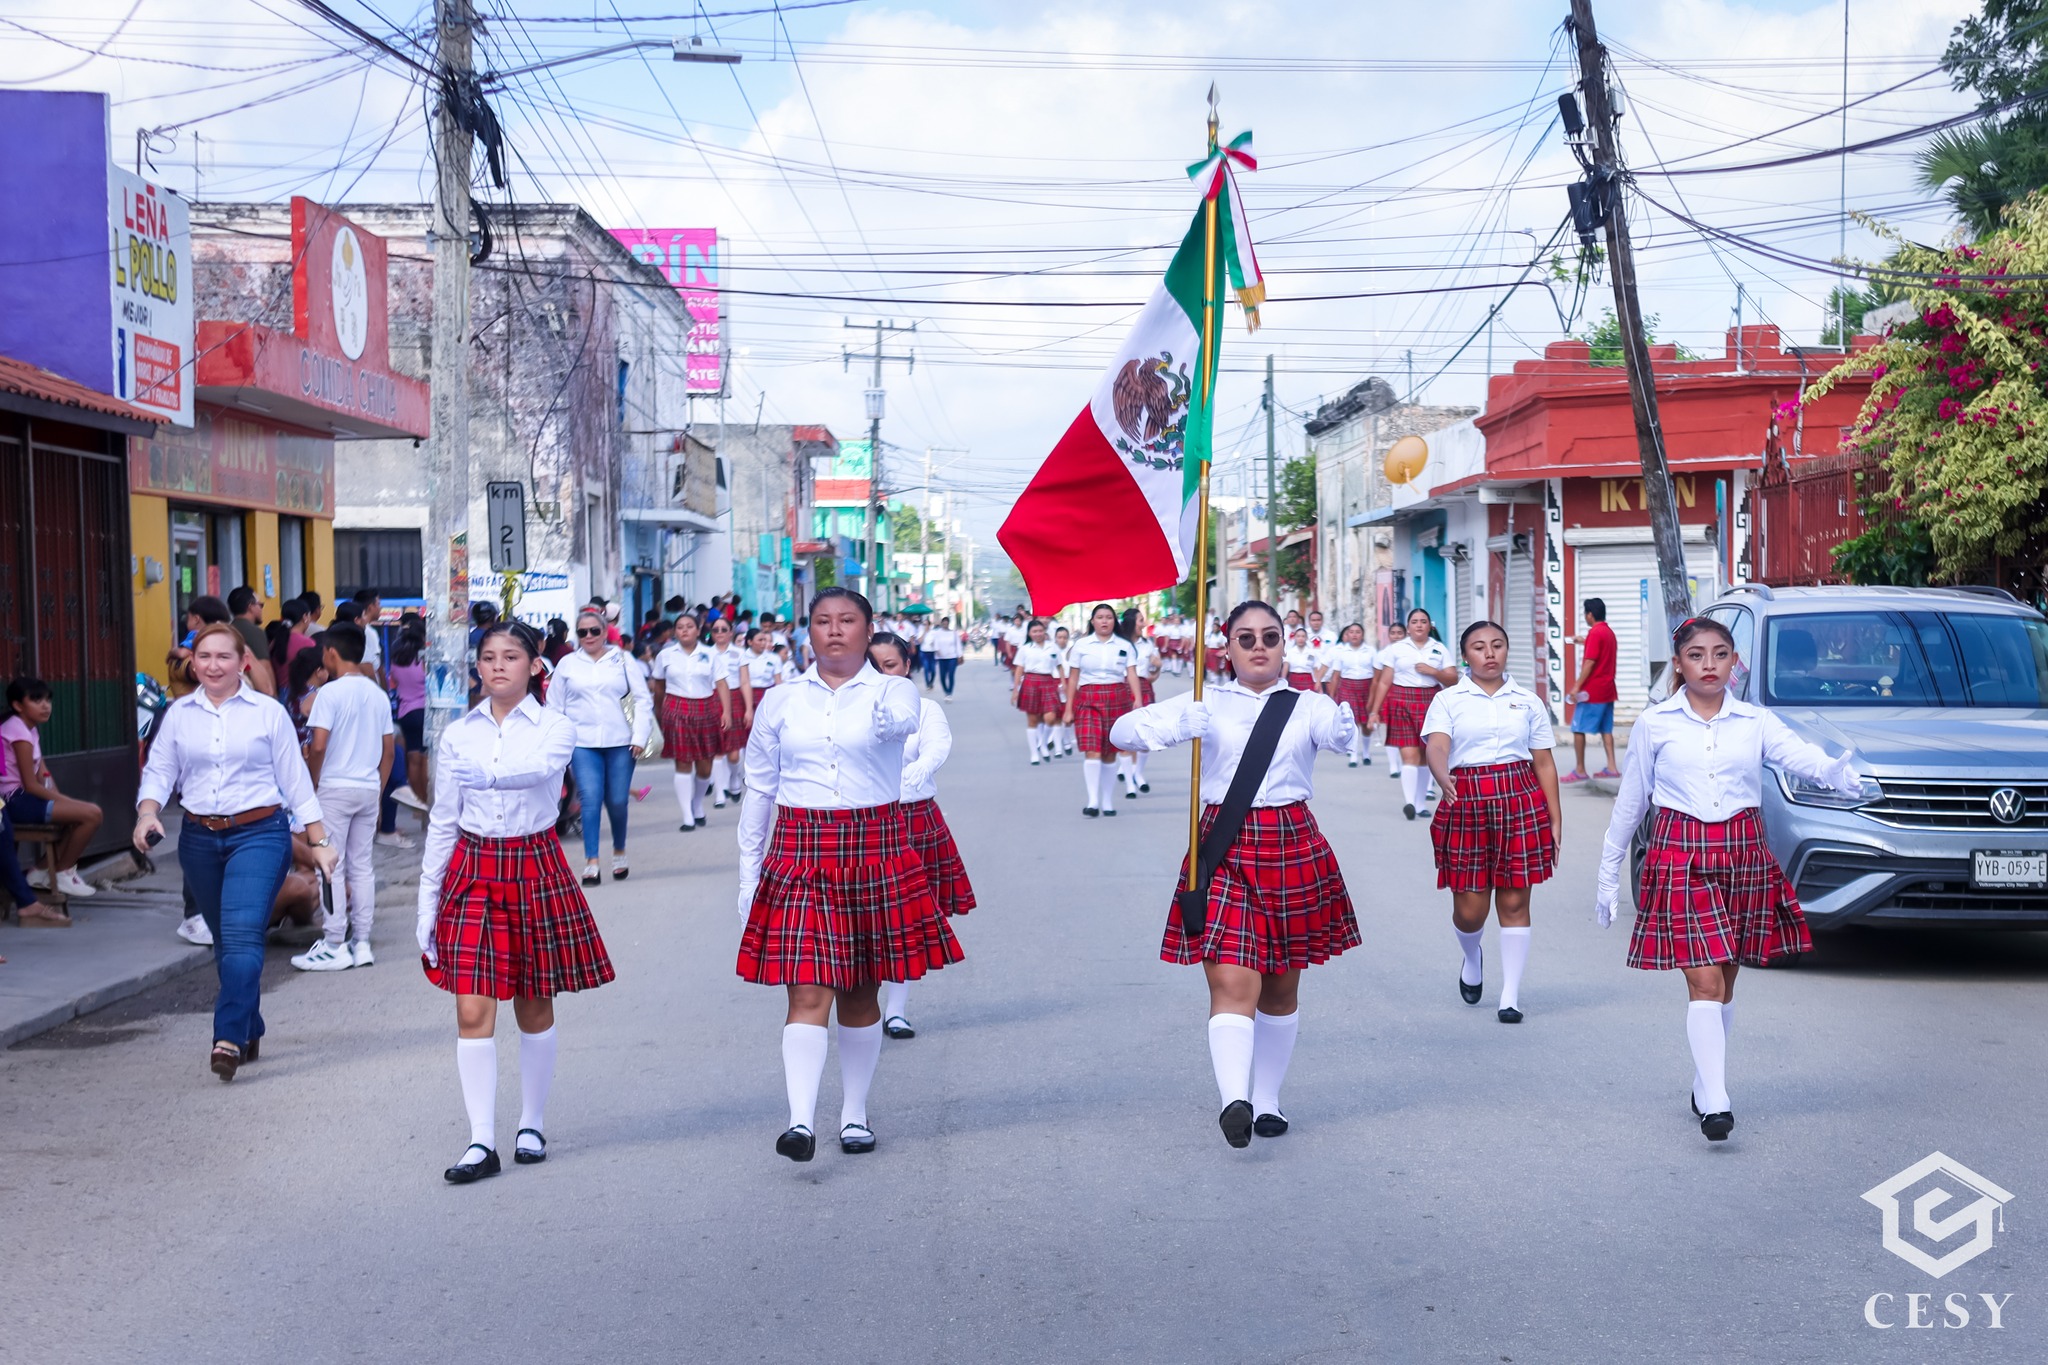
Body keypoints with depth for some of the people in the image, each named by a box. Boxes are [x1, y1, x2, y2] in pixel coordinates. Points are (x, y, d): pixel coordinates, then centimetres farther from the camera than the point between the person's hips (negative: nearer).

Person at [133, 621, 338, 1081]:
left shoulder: (268, 712, 1)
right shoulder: (179, 714, 8)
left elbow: (295, 780, 3)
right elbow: (159, 771, 8)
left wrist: (319, 840, 2)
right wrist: (147, 813, -13)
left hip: (259, 834, -4)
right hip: (200, 838, 4)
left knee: (242, 936, -17)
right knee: (225, 941, 13)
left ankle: (229, 1038, -20)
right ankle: (250, 1033, 26)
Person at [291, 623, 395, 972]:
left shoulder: (331, 692, -11)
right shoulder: (378, 694, 9)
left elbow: (318, 746, -16)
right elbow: (388, 749, 11)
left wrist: (312, 785, -3)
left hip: (335, 787, -6)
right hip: (369, 788, 6)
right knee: (361, 865, 11)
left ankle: (334, 946, 0)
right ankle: (361, 943, 13)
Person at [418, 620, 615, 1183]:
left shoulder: (556, 727, -2)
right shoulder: (458, 733, 6)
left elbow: (538, 768, -25)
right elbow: (442, 821, 8)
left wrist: (484, 773, -37)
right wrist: (428, 899, 6)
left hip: (535, 868, -2)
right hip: (473, 869, 2)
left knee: (535, 1006, 9)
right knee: (472, 1010, -6)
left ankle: (533, 1125, 25)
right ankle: (481, 1141, -2)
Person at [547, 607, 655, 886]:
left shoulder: (622, 660, 7)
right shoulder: (567, 664, 9)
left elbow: (643, 699, 5)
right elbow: (554, 708, 12)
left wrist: (639, 736, -3)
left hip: (620, 743, 0)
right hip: (583, 743, 0)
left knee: (617, 802, 4)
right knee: (590, 799, -11)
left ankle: (619, 853, 26)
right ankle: (591, 863, -10)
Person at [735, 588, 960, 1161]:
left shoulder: (893, 691, 3)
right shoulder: (780, 702, 8)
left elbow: (903, 720, -23)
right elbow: (759, 791, 11)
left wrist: (891, 720, -45)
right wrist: (748, 873, 10)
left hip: (876, 851, 0)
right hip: (799, 854, 0)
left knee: (862, 991, 10)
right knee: (808, 990, -10)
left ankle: (854, 1114, 23)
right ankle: (801, 1121, -17)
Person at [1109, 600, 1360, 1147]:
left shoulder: (1307, 705, 5)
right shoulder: (1208, 704, 5)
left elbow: (1343, 736, -17)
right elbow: (1122, 731, -4)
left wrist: (1340, 720, -40)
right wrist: (1176, 725, -24)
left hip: (1294, 848, 2)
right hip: (1226, 849, -2)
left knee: (1281, 985, 11)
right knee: (1232, 981, -16)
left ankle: (1266, 1099, 25)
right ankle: (1234, 1101, -27)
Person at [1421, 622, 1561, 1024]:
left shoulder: (1527, 701, 10)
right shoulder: (1448, 700, 3)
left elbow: (1544, 763, 11)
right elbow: (1436, 746, -14)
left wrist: (1555, 817, 5)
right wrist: (1443, 778, -36)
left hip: (1521, 801, 1)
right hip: (1466, 802, -1)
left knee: (1514, 902, 1)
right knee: (1469, 910, 1)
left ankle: (1511, 996, 11)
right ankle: (1471, 958, 36)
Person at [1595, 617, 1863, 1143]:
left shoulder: (1755, 722, 5)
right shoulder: (1654, 725, 1)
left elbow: (1800, 754, -14)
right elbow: (1630, 802, 6)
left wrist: (1839, 773, -38)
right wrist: (1609, 874, 8)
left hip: (1743, 853, 3)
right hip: (1680, 855, -3)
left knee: (1724, 981, 11)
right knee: (1705, 981, -11)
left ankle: (1705, 1086, 25)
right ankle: (1715, 1102, -14)